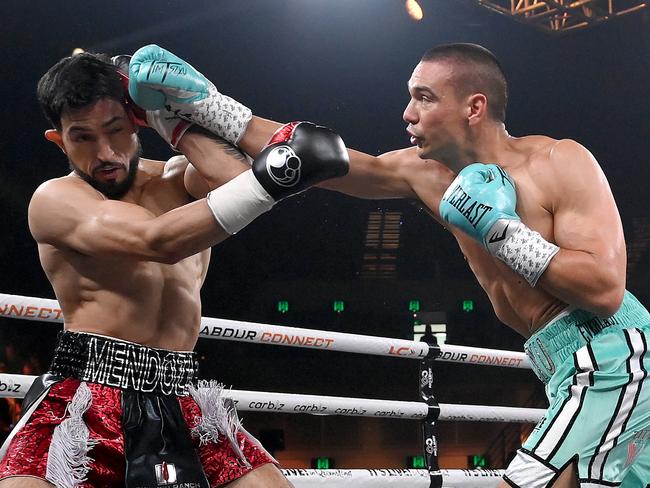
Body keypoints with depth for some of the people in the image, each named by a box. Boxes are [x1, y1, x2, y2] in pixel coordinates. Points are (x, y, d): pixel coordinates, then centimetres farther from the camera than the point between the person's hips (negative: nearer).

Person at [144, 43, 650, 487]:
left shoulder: (561, 162, -13)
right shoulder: (426, 172, 6)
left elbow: (605, 288, -20)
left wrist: (500, 230, -21)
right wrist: (210, 107, -4)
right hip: (576, 369, 8)